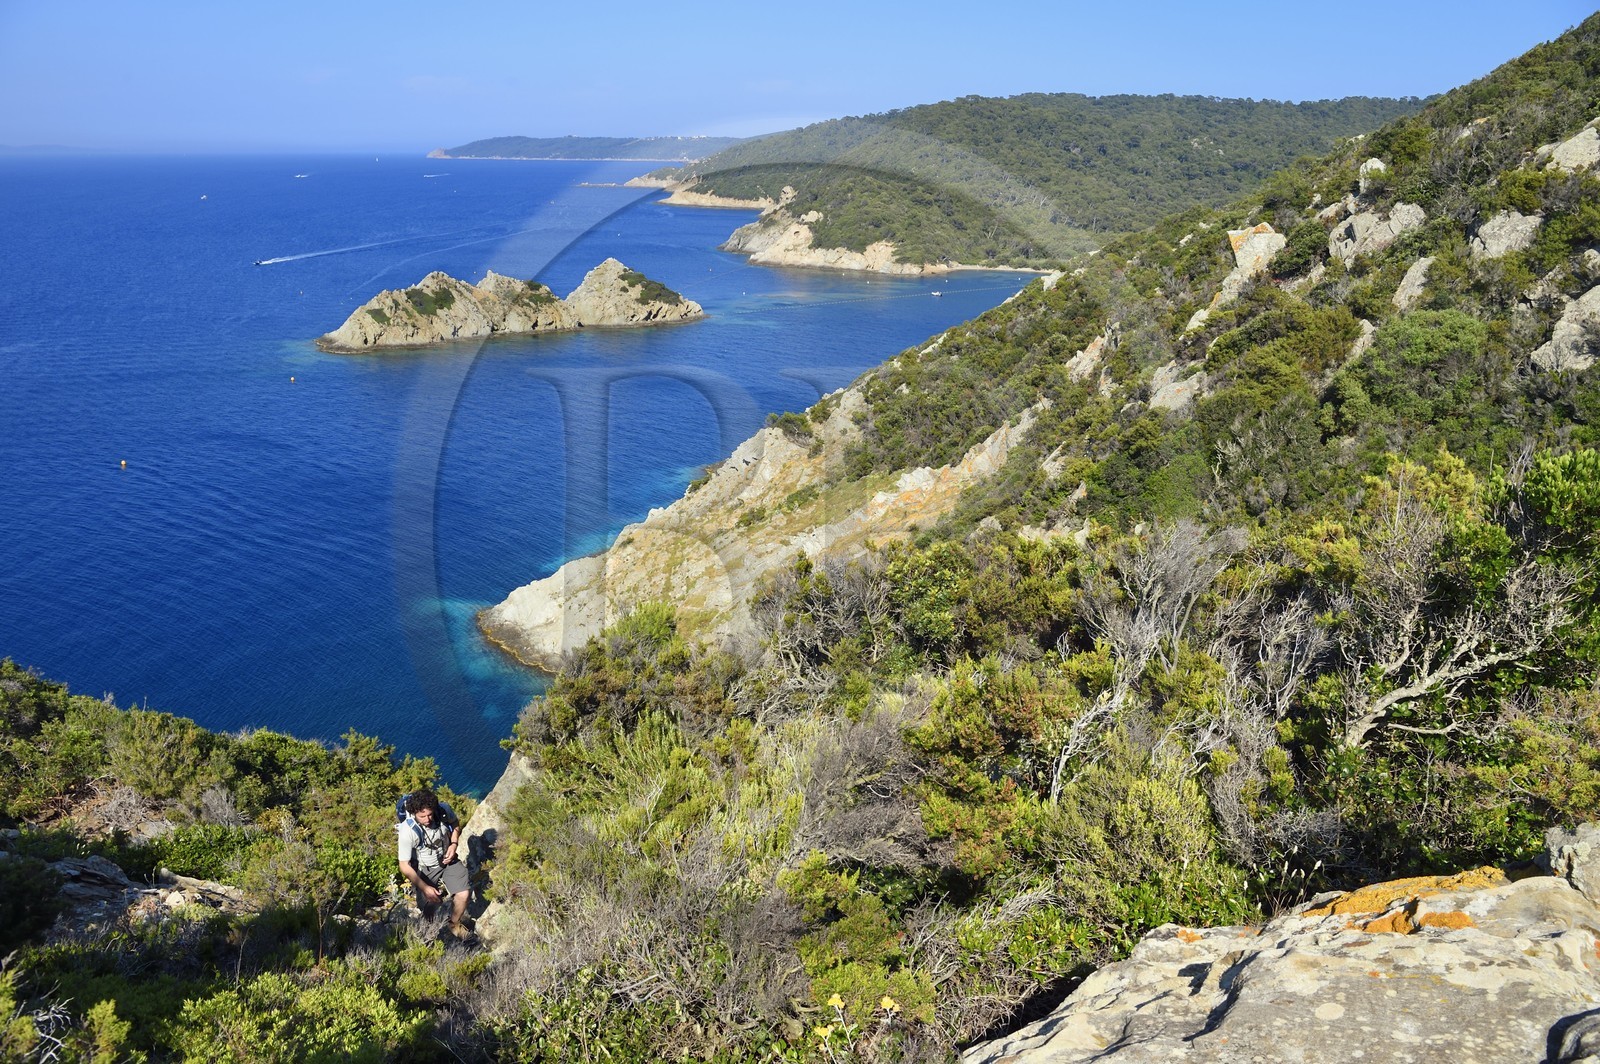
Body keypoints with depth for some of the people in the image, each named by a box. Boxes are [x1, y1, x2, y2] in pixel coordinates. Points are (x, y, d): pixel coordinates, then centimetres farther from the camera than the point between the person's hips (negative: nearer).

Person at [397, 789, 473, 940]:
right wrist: (425, 888, -29)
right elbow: (404, 866, -24)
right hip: (425, 870, -2)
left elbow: (455, 823, 5)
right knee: (429, 907, -5)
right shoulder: (407, 830, -31)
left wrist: (454, 844, -12)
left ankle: (455, 924, 17)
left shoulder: (444, 811, -22)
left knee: (463, 894, -14)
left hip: (448, 860, 2)